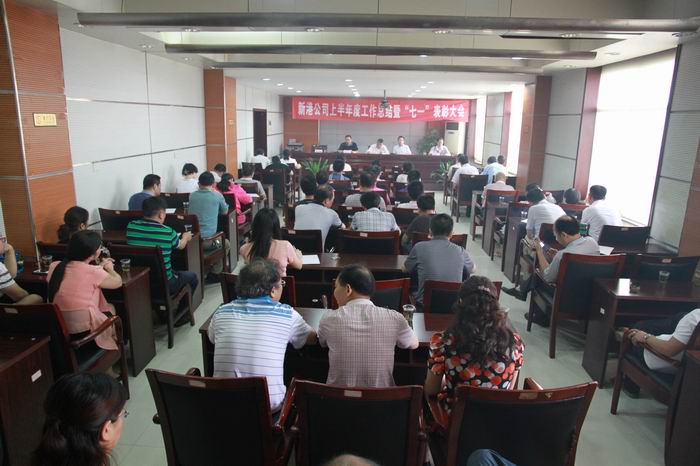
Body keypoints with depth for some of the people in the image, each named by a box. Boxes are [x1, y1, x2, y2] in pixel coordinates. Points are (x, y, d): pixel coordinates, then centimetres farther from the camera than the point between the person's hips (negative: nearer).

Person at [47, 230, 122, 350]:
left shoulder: (54, 267, 0)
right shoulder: (93, 272, -17)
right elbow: (117, 282, 2)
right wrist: (109, 268, 20)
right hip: (86, 333, -6)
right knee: (110, 309, 24)